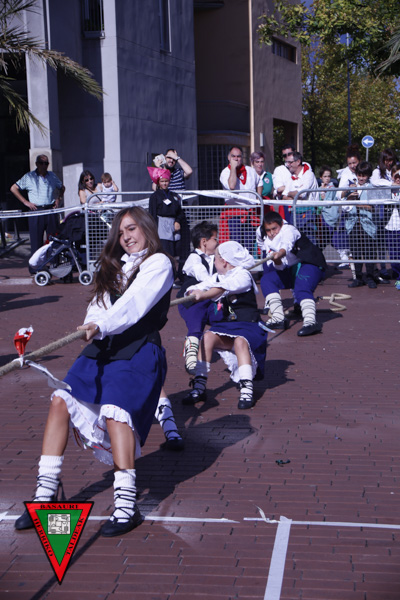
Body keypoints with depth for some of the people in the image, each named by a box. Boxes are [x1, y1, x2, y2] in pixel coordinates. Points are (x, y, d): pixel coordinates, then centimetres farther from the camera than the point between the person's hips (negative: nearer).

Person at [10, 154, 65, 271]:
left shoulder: (52, 176, 13)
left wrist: (59, 199, 12)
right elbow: (13, 188, 3)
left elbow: (62, 188, 29)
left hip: (51, 210, 3)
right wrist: (25, 202, -3)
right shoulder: (29, 177, 2)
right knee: (36, 241, -2)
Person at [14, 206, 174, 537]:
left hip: (138, 352, -7)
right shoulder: (117, 265, 23)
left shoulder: (158, 263, 0)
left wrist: (103, 325, -31)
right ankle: (45, 494, 0)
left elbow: (134, 302, -16)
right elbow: (101, 304, 12)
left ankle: (126, 506, -21)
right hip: (101, 349, 7)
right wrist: (94, 329, -10)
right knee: (62, 400, -6)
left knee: (115, 412, -24)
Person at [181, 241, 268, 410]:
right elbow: (196, 288, 10)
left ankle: (247, 391, -37)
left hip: (247, 327, -5)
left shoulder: (243, 275, -7)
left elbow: (224, 288, -27)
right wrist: (193, 291, -14)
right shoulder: (217, 277, 17)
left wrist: (203, 295, -40)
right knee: (208, 336, -25)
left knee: (240, 341, -37)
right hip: (224, 326, 6)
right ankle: (199, 387, -25)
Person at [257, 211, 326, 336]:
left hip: (310, 264, -8)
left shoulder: (289, 230, -12)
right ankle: (278, 319, -16)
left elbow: (287, 244, -37)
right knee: (266, 280, -7)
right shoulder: (267, 241, 7)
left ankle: (310, 322, -54)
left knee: (301, 289, -33)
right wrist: (276, 262, -23)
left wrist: (279, 254, -57)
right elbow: (280, 267, -1)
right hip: (290, 270, 8)